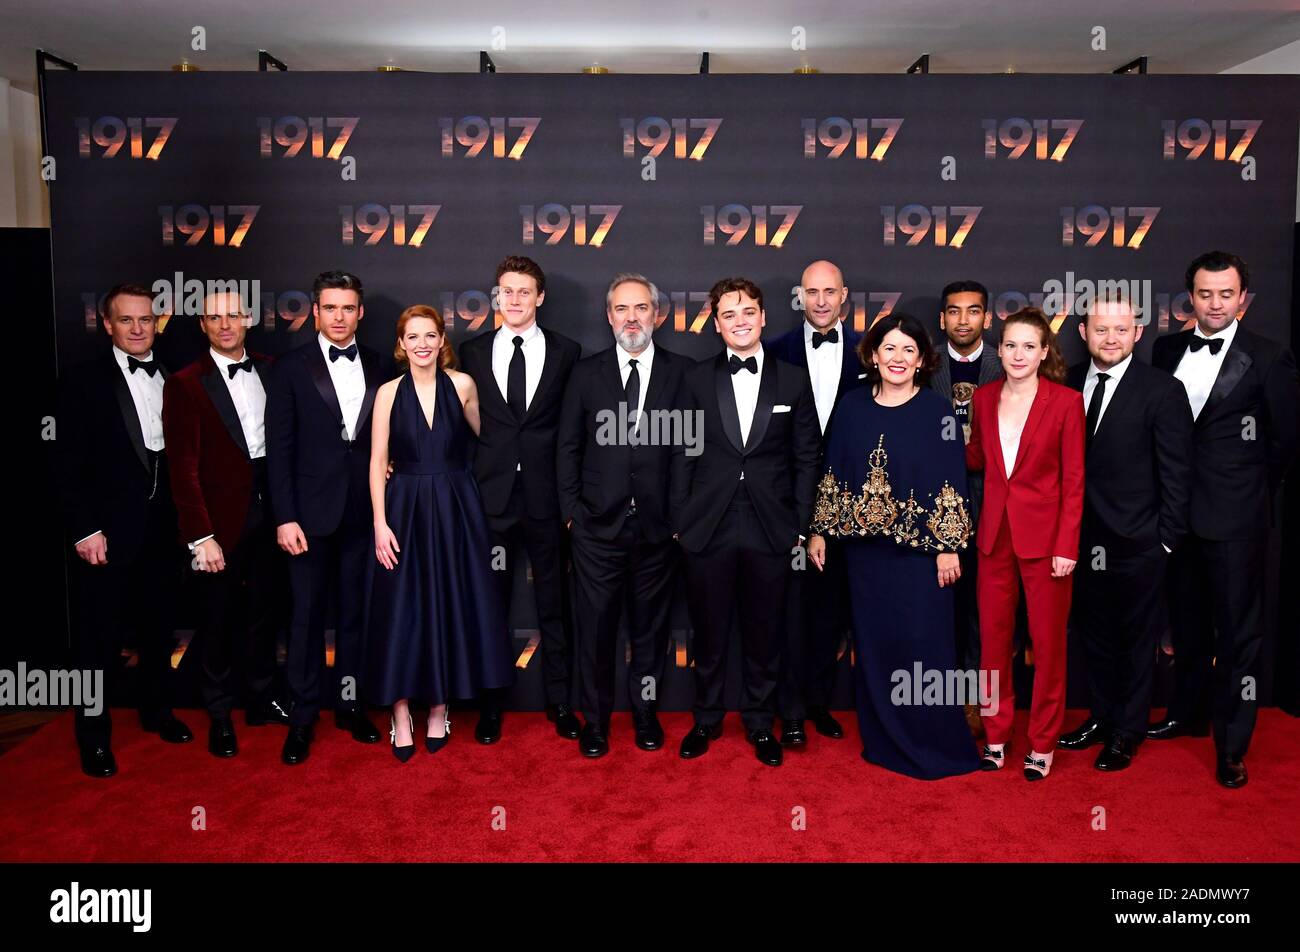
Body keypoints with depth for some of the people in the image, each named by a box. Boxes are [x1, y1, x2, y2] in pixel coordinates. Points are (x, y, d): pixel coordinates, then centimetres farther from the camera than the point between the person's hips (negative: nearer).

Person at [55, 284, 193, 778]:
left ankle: (157, 710, 34)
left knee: (158, 626, 17)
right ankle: (93, 733, 20)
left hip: (163, 529, 4)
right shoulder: (83, 382, -5)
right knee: (99, 638, 5)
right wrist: (84, 530, -14)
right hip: (107, 532, -4)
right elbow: (70, 465, -8)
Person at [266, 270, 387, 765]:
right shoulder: (291, 369, -1)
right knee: (307, 615, 4)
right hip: (311, 513, -2)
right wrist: (285, 517, -9)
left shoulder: (380, 368, 6)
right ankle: (302, 716, 16)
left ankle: (348, 701, 25)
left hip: (364, 513, 2)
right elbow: (279, 448, -4)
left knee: (356, 611, 11)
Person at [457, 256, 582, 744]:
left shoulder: (566, 352, 3)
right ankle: (490, 703, 23)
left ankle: (560, 700, 23)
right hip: (490, 497, 1)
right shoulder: (472, 352, 6)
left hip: (546, 497, -1)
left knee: (554, 603, 9)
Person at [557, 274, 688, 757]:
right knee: (595, 626, 6)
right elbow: (567, 447, 6)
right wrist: (571, 510, 0)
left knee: (651, 625, 12)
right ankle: (596, 719, 21)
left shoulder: (681, 372, 2)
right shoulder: (586, 373, 5)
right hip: (598, 524, 0)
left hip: (658, 526, 0)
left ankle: (645, 711, 29)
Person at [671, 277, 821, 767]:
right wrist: (680, 519, -1)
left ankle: (759, 722, 27)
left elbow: (807, 457, 5)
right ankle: (707, 719, 28)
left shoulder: (794, 380, 4)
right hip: (708, 526, 0)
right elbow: (683, 453, 4)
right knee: (708, 630, 11)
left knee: (765, 632, 10)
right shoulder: (696, 379, 4)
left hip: (770, 529, 0)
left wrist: (800, 524, 0)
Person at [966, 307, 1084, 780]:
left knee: (1047, 641, 7)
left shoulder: (1066, 401, -8)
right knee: (993, 637, 10)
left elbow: (1073, 479, -8)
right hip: (995, 533, 4)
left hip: (1044, 536, -4)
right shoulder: (984, 398, 4)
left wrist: (1067, 546, -12)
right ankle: (995, 733, 25)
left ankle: (1042, 743, 21)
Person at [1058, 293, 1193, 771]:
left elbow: (1177, 473, -8)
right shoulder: (1068, 382, 2)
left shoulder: (1163, 390, -11)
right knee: (1094, 636, 18)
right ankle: (1101, 717, 36)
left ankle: (1127, 732, 28)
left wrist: (1166, 539, -9)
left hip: (1136, 546, -4)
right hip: (1083, 541, 4)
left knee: (1136, 641, 12)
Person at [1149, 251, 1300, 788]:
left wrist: (1250, 489, 5)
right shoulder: (1167, 351, 6)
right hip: (1177, 513, 5)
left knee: (1238, 632, 3)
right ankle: (1189, 713, 36)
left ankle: (1232, 745, 14)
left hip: (1235, 519, -4)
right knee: (1187, 622, 19)